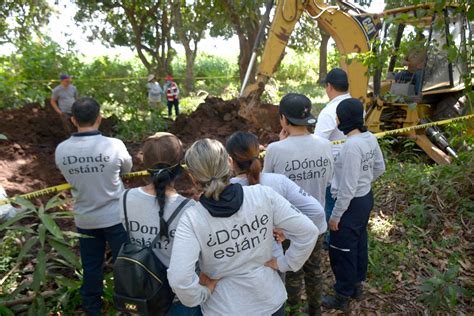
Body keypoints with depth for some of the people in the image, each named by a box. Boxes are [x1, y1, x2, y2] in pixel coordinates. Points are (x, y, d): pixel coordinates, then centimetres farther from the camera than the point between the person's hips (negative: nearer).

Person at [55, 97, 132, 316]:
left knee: (91, 266, 20)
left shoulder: (61, 150, -11)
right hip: (115, 217, -3)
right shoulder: (113, 145, -20)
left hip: (85, 219, 3)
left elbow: (70, 179, 4)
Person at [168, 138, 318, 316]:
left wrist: (202, 294, -12)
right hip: (271, 301, 2)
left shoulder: (192, 220, -22)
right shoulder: (263, 195, -18)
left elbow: (178, 280, -30)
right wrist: (283, 264, -2)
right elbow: (308, 231, -13)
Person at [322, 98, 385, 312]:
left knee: (341, 251, 8)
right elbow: (380, 168, 12)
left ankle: (342, 298, 25)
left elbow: (347, 188, -26)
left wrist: (335, 215, -17)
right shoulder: (370, 138, -2)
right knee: (359, 244, 24)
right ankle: (357, 285, 43)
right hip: (366, 198, 9)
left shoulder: (351, 146, -29)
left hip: (352, 204, -9)